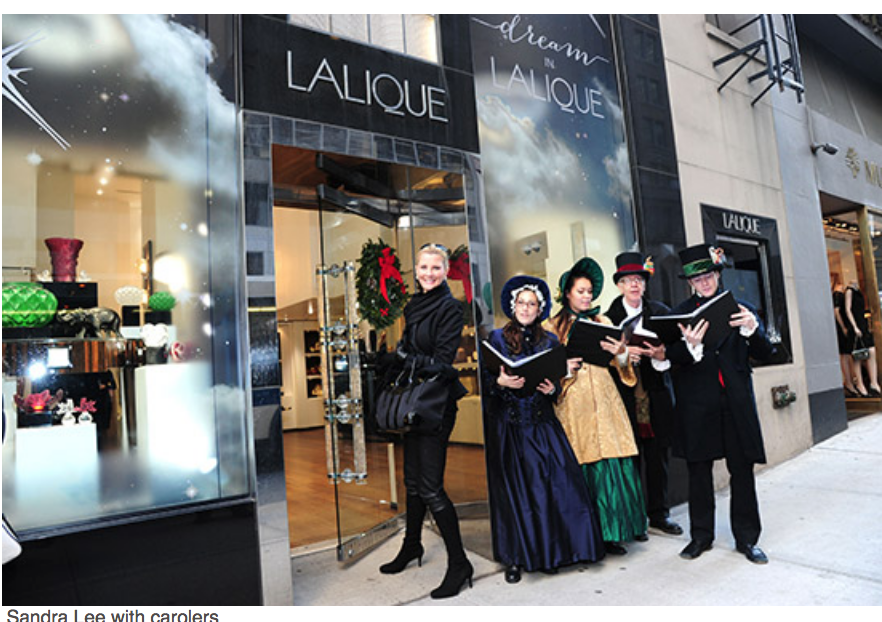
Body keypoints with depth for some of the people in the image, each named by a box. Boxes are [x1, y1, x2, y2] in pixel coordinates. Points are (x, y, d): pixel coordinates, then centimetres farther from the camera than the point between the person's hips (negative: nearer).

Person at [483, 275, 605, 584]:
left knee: (558, 481, -4)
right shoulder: (498, 338, 3)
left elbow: (557, 382, 13)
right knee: (513, 488, 1)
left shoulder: (550, 341, 11)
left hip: (542, 422, 3)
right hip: (508, 423, -2)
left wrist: (551, 388, -8)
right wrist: (501, 382, -19)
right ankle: (515, 558, 14)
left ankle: (552, 551, 15)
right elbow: (485, 380, 1)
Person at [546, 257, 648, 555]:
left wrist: (620, 352, -12)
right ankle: (605, 533, 9)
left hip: (605, 397, 3)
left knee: (617, 460, 1)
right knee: (590, 466, -2)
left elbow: (618, 363, 10)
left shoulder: (601, 321, 16)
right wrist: (564, 369, -18)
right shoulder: (554, 326, 6)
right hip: (575, 401, -3)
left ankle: (626, 524, 16)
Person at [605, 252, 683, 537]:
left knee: (658, 455, 9)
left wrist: (661, 356, -15)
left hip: (656, 395, 3)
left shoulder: (661, 312, 7)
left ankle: (659, 514, 24)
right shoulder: (608, 316, 0)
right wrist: (622, 354, -20)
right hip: (624, 395, -2)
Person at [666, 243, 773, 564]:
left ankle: (746, 538, 24)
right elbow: (672, 358, -5)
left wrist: (752, 329, -14)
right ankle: (701, 535, 24)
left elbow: (763, 353, 5)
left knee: (742, 470, 8)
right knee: (698, 471, 8)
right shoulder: (681, 313, 4)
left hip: (736, 401, 1)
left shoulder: (740, 309, 8)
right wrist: (689, 345, -26)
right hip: (697, 403, -1)